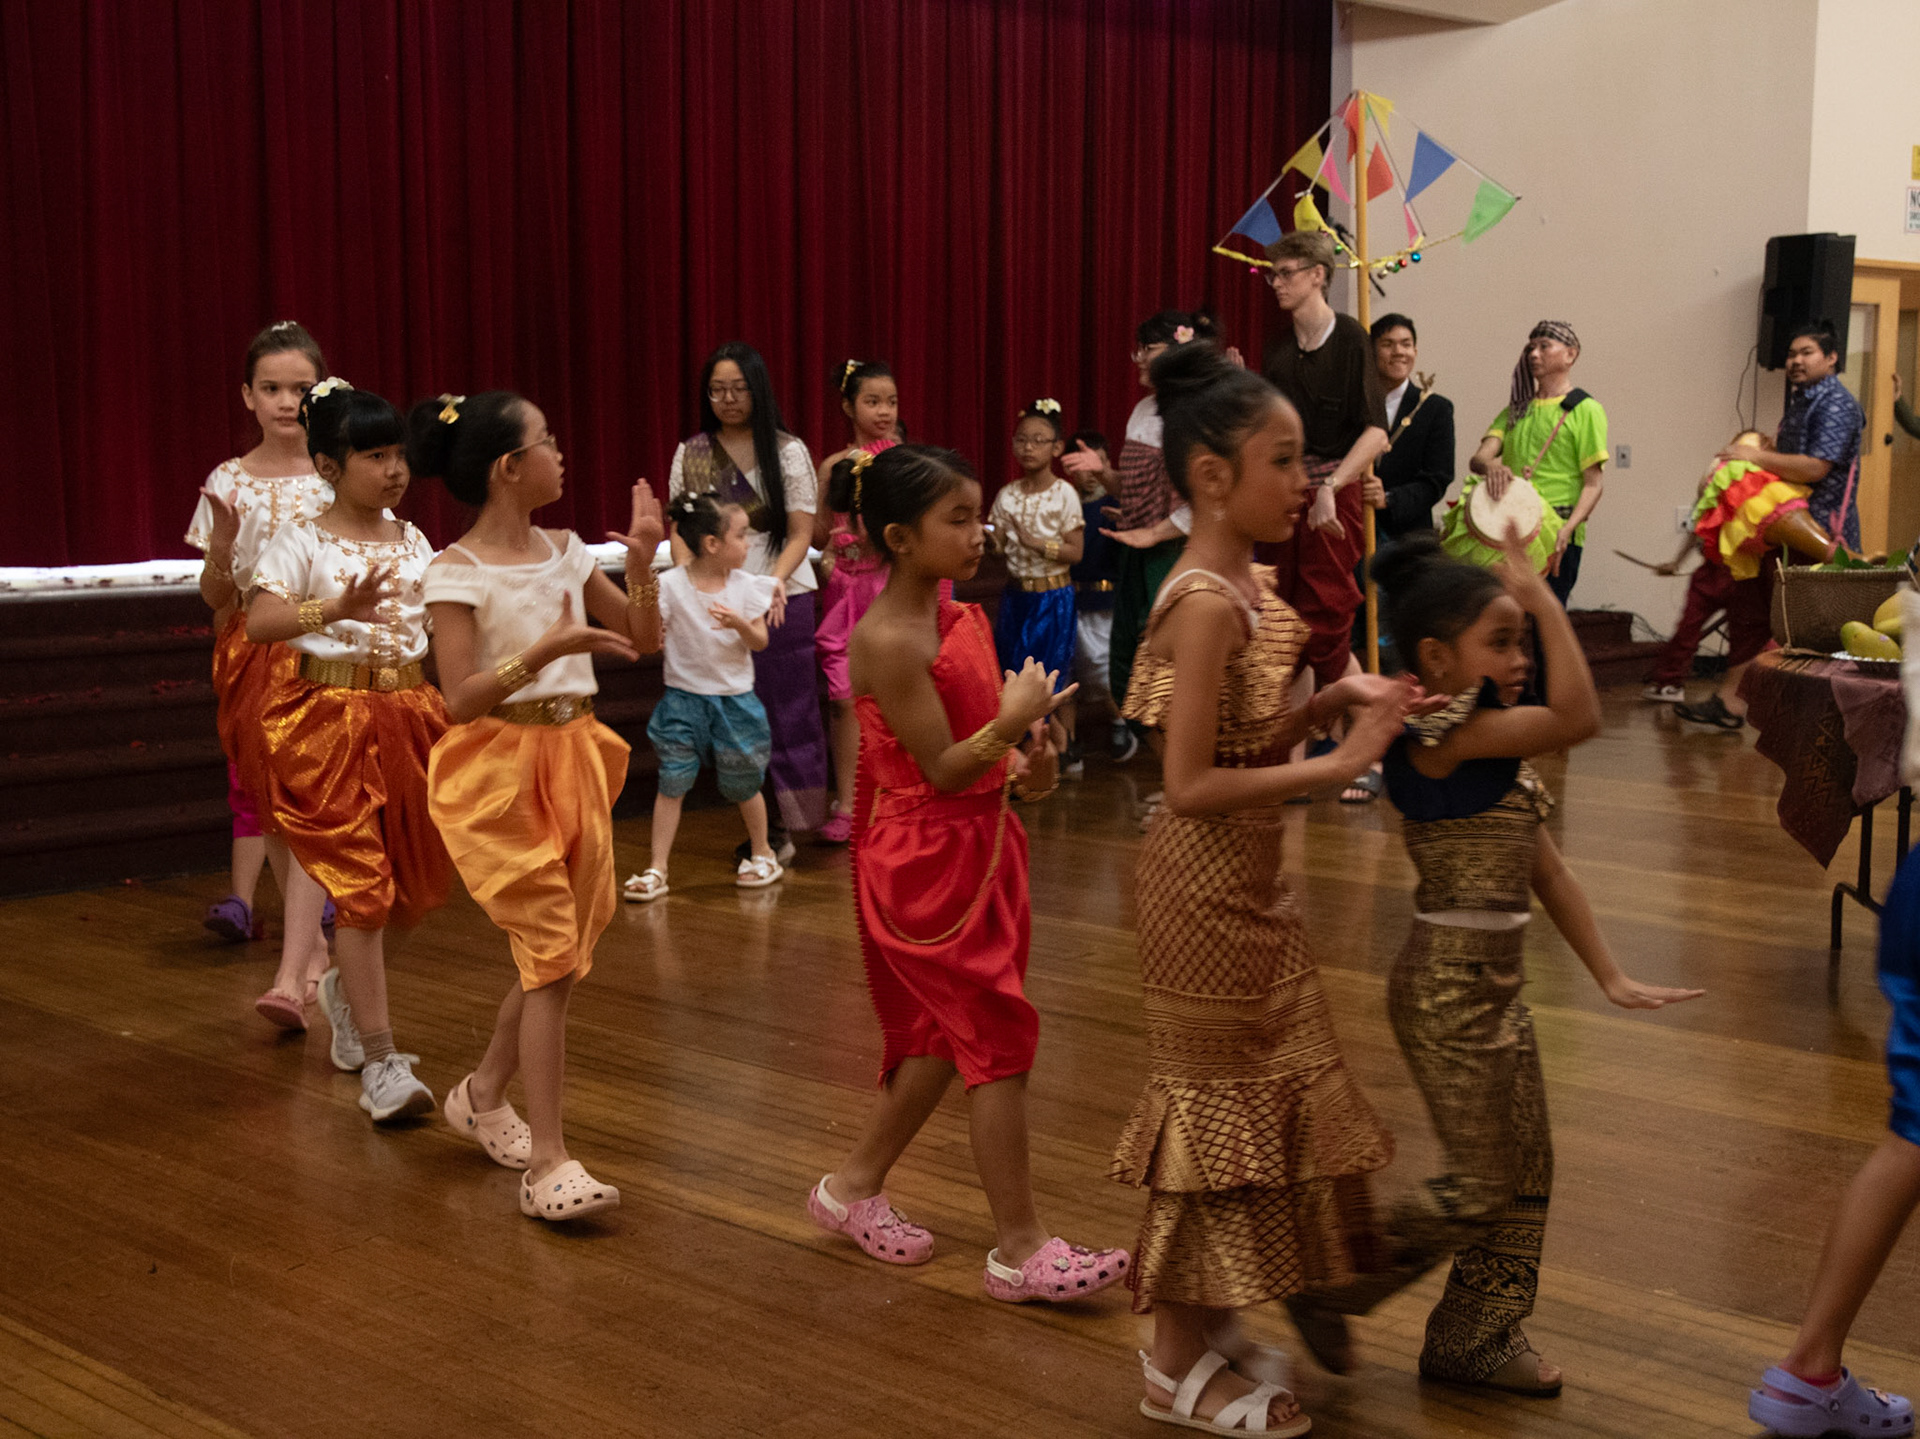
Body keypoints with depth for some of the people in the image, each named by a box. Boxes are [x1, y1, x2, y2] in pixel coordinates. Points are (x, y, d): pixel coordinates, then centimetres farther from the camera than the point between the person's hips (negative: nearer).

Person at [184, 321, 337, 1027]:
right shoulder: (229, 483, 2)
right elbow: (214, 596, 4)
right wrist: (221, 552, -16)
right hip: (252, 652, 3)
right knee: (269, 802, 11)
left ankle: (291, 977, -17)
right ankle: (312, 941, 29)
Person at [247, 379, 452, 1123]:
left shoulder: (411, 541, 9)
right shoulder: (304, 543, -8)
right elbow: (258, 622, -24)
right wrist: (335, 609, -38)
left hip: (409, 715, 6)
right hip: (331, 722, -6)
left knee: (408, 881, 12)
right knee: (362, 884, -9)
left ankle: (347, 989, 42)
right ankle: (381, 1067, -6)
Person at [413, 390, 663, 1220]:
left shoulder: (564, 552, 8)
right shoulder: (458, 573, -12)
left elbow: (642, 642, 12)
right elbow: (460, 699, -19)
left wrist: (642, 561, -2)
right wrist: (546, 650, -31)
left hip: (572, 761, 7)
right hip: (499, 770, -7)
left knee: (559, 955, 12)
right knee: (552, 956, -11)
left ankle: (483, 1094, 35)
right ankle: (548, 1164, -5)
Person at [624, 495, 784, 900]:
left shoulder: (745, 584, -3)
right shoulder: (671, 584, -10)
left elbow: (760, 642, -1)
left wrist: (740, 624, -21)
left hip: (735, 699, 1)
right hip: (684, 697, -1)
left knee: (743, 784, 10)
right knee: (672, 783, -3)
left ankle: (762, 853, 31)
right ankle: (657, 868, 3)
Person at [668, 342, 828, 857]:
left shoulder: (788, 451, 2)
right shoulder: (691, 454, 9)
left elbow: (800, 533, -1)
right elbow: (681, 530, 7)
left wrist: (775, 581, -18)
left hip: (781, 598, -2)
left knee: (786, 710, -2)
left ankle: (784, 823, 4)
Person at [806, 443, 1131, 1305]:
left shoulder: (965, 621, 6)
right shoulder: (886, 642, -20)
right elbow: (941, 769, -20)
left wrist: (1028, 765, 0)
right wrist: (1013, 721, -24)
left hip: (980, 846, 9)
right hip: (925, 862, -9)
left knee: (942, 1036, 17)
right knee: (999, 1038, -6)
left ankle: (854, 1186, 33)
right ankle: (1019, 1249, 3)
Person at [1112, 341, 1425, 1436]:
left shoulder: (1246, 586, 7)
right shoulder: (1208, 604, -22)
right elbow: (1192, 785, -24)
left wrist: (1336, 700, -1)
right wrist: (1340, 763, -22)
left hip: (1251, 883, 10)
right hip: (1207, 887, -10)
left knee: (1263, 1097, 17)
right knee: (1215, 1104, 2)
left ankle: (1208, 1328, 31)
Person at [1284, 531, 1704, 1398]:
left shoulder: (1494, 753, 10)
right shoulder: (1441, 734, -21)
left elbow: (1545, 871, 14)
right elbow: (1578, 717, -32)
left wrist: (1611, 978, 13)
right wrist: (1541, 596, -26)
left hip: (1492, 987, 10)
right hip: (1449, 990, -9)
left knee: (1527, 1175, 15)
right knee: (1483, 1186, -1)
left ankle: (1475, 1338, 29)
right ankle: (1330, 1290, 14)